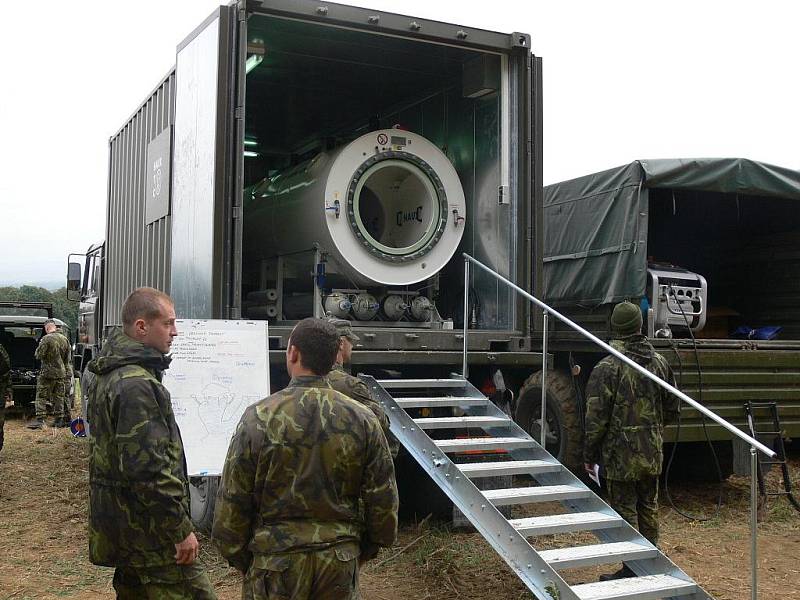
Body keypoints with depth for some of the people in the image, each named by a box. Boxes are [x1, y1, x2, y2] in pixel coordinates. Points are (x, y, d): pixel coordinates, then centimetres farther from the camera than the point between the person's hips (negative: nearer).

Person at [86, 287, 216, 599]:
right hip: (147, 526, -10)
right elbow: (148, 469, -26)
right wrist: (182, 529, -20)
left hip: (119, 517, 10)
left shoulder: (110, 373, 11)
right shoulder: (136, 384, -22)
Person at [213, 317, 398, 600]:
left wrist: (238, 557, 8)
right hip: (341, 562, 2)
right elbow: (384, 499, 0)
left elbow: (231, 501, -6)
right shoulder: (362, 419, -6)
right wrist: (366, 549, 15)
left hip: (275, 560, -2)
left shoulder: (259, 418, -11)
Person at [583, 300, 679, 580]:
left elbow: (596, 418, -16)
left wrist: (589, 455, -4)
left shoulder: (606, 368, -16)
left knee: (625, 511, 5)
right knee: (648, 508, 19)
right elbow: (671, 409, 11)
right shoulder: (660, 362, 2)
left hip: (621, 454, -6)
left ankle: (632, 570, 11)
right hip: (653, 452, 6)